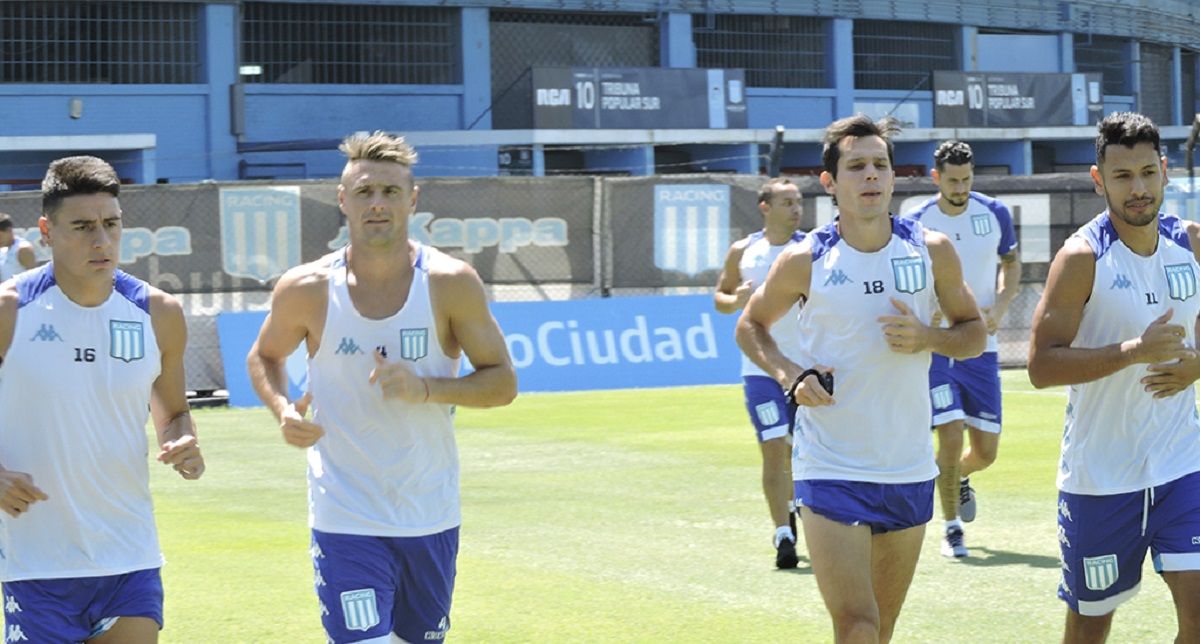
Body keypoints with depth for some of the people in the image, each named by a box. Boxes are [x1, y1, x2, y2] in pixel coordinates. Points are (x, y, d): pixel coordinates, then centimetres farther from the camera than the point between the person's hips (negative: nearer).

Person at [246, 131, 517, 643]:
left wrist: (426, 389, -20)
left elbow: (502, 382, -2)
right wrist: (283, 410, -8)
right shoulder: (307, 289, -5)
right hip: (345, 521, -2)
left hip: (431, 519, 2)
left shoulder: (451, 283, -6)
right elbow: (264, 356, 13)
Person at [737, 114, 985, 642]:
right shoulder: (804, 261, -5)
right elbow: (750, 326, 11)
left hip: (910, 472, 3)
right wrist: (790, 375, -9)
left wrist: (928, 338, -11)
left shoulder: (933, 251, 1)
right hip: (830, 473, -3)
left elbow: (974, 331, 11)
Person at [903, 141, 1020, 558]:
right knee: (950, 437, -14)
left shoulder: (995, 214, 1)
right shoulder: (915, 224, -6)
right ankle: (952, 527, 5)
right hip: (936, 347, -2)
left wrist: (998, 308, -3)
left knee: (985, 451, 3)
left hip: (982, 347, 3)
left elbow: (1011, 264, 14)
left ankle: (960, 478, 40)